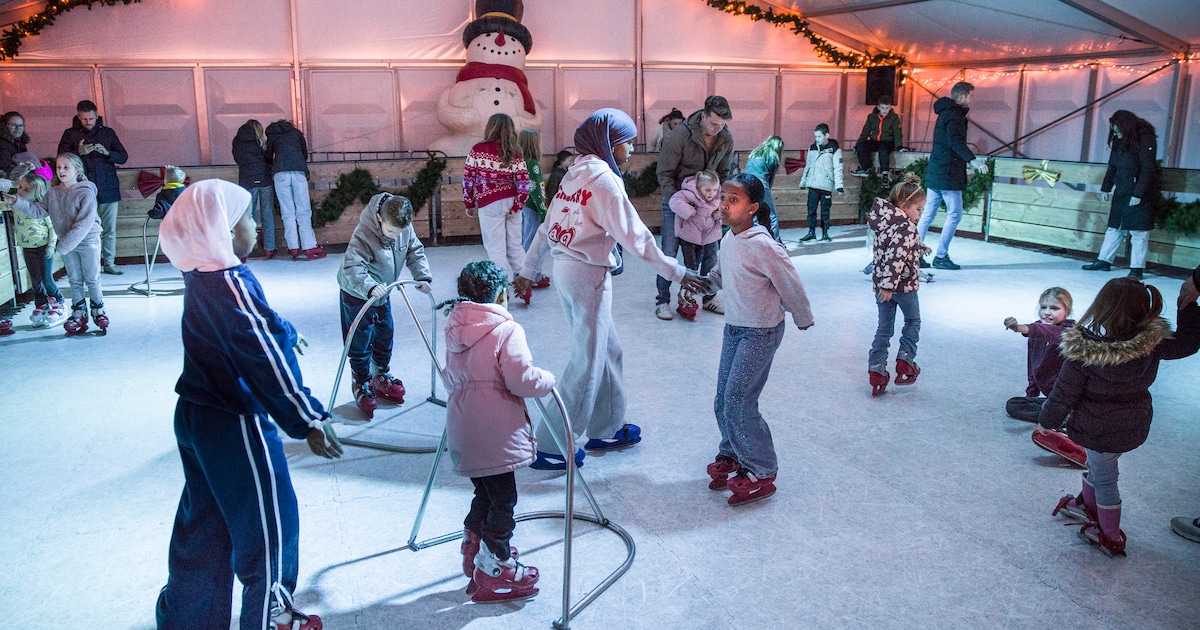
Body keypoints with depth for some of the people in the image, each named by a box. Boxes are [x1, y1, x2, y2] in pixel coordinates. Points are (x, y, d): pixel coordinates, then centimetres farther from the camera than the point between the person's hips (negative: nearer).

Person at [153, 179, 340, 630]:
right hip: (235, 426, -9)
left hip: (195, 418, 9)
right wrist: (307, 422, -21)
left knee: (203, 524, 22)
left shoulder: (201, 278, 4)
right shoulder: (231, 283, -24)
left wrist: (279, 333, 37)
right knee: (269, 522, 9)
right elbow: (264, 361, -25)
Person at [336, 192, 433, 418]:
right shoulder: (363, 234, -34)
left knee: (385, 337, 17)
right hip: (357, 295, -6)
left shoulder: (405, 228, -16)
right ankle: (361, 384, 19)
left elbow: (416, 252, -4)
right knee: (360, 342, 1)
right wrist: (370, 287, -57)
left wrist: (423, 276, -19)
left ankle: (381, 377, 37)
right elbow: (352, 267, -41)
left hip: (382, 294, 6)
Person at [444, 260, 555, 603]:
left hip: (462, 430, 8)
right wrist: (548, 380, 0)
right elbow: (522, 380, -18)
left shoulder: (454, 328, 10)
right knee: (502, 501, 4)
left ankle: (473, 557, 32)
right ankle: (495, 575, 13)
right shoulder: (506, 330, -13)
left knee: (485, 495, 22)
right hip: (495, 433, -7)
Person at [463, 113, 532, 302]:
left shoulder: (478, 150, -6)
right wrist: (516, 207, 1)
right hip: (511, 202, 4)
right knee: (515, 247, 15)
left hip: (490, 205, -4)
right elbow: (524, 184, -3)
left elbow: (468, 179, -3)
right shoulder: (515, 153, 3)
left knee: (496, 250, 3)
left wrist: (469, 204, 7)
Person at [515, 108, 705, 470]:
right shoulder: (604, 179, -14)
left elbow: (546, 227, 15)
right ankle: (551, 449, 8)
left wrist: (528, 271, 22)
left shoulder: (575, 174, 12)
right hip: (588, 275, -9)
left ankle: (605, 430, 30)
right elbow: (634, 237, -17)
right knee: (587, 361, 1)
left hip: (565, 269, 9)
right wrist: (677, 273, -11)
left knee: (608, 350, 19)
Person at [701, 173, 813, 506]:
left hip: (760, 333, -8)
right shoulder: (728, 239, 1)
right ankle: (732, 454, 35)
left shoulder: (762, 246, -24)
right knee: (722, 401, 12)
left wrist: (803, 319, 0)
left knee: (738, 403, -9)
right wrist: (706, 280, 3)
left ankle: (761, 472, 7)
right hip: (733, 328, 8)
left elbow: (791, 285, -13)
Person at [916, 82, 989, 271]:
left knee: (928, 214, 10)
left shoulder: (946, 112, 18)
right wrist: (972, 159, -39)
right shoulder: (954, 115, -12)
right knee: (955, 214, -3)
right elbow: (955, 141, -28)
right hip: (948, 174, -10)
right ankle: (941, 256, -2)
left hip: (934, 173, 10)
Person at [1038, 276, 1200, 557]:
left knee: (1104, 479, 14)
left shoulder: (1085, 354, -30)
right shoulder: (1153, 343, -19)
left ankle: (1110, 538, 31)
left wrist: (1046, 422, -2)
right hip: (1134, 426, 5)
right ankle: (1088, 505, 52)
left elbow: (1064, 395, -19)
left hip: (1099, 430, -5)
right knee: (1098, 465, 28)